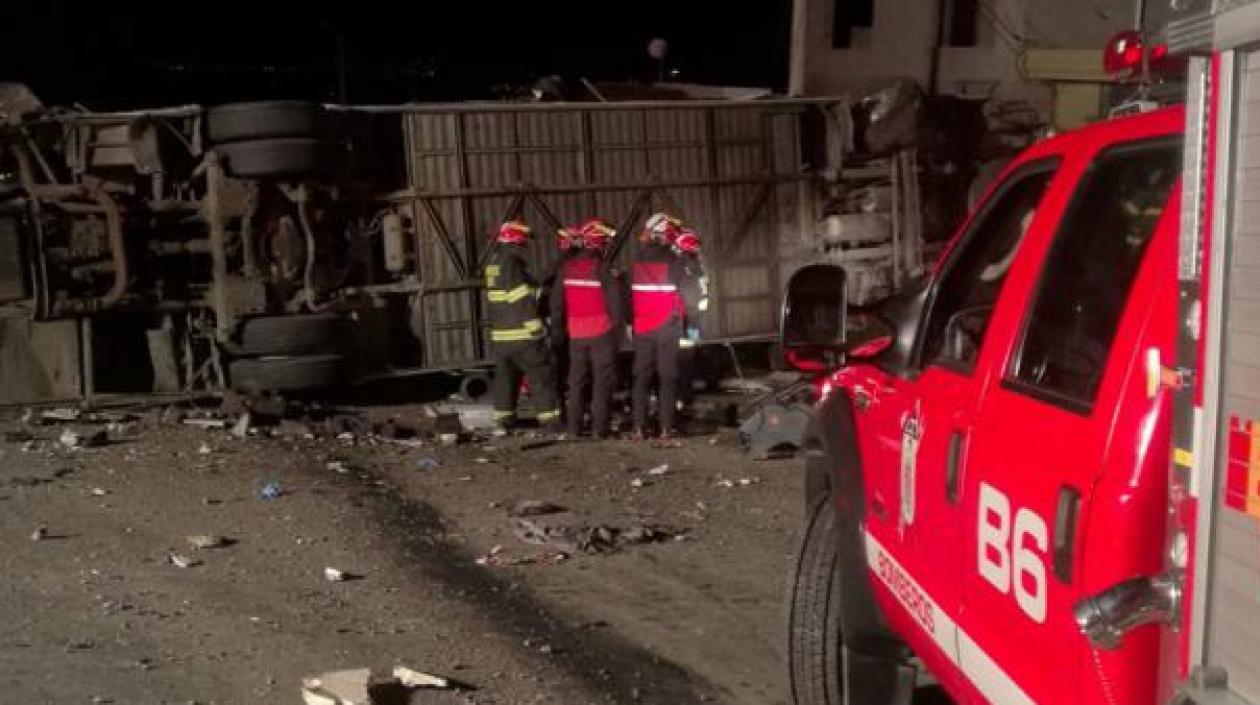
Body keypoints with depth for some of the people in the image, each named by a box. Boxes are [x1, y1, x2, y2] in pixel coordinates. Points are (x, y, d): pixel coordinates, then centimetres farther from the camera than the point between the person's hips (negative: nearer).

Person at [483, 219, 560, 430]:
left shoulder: (493, 264, 12)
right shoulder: (512, 265, -16)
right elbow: (523, 301, -20)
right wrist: (537, 327, -17)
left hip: (499, 335, 9)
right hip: (522, 335, -9)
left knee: (505, 375, 14)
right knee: (541, 375, -2)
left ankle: (503, 416, 16)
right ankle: (550, 415, -1)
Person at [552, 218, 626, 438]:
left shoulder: (567, 267, 3)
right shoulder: (603, 268, -13)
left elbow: (557, 301, 7)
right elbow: (616, 302, -12)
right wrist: (618, 323, 4)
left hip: (575, 333, 5)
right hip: (601, 332, -5)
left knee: (577, 380, 13)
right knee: (602, 380, 3)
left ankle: (574, 427, 15)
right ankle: (599, 427, 1)